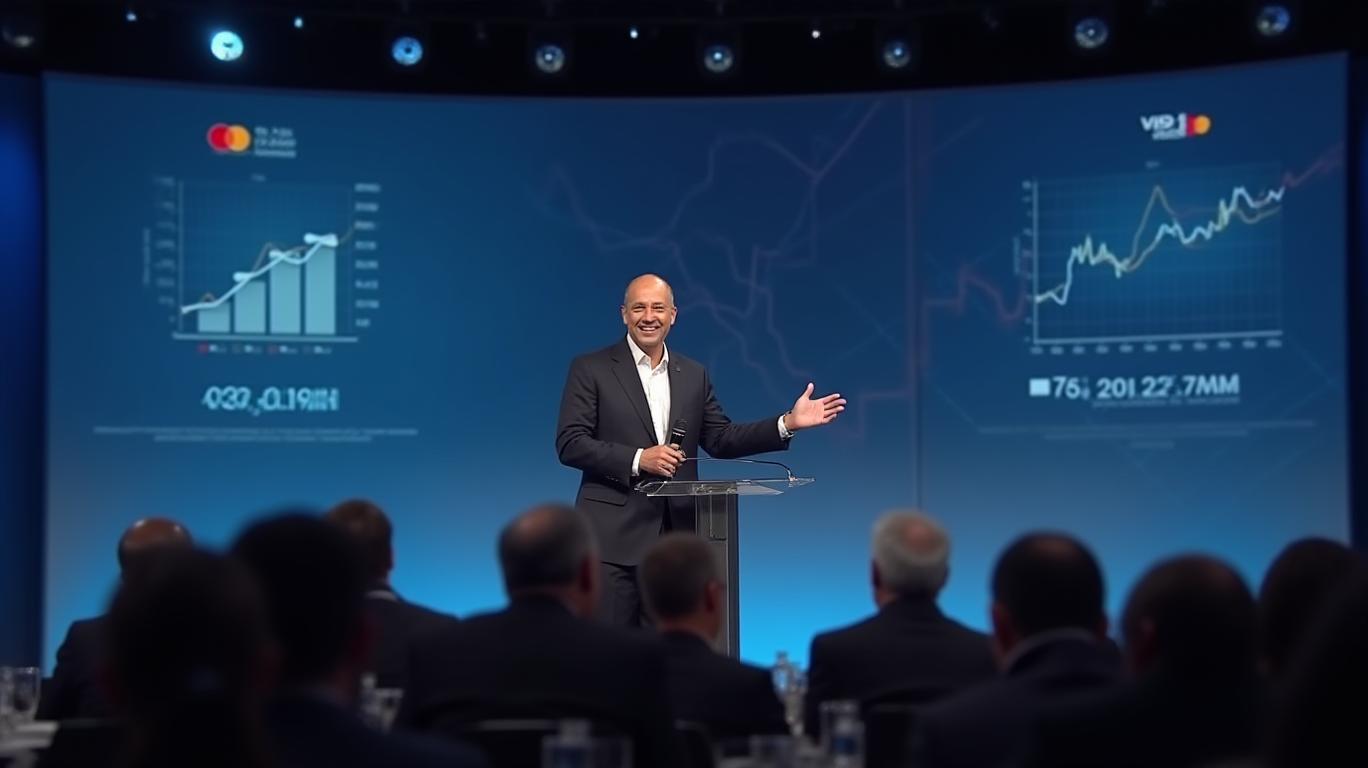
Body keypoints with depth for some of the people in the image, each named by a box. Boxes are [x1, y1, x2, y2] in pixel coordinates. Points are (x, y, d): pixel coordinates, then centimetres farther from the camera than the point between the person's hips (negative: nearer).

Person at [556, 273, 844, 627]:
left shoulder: (694, 375, 14)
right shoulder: (591, 369, 0)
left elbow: (721, 440, 14)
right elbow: (570, 444, -6)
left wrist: (788, 422, 3)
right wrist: (637, 459, -17)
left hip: (676, 538, 4)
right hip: (614, 537, -4)